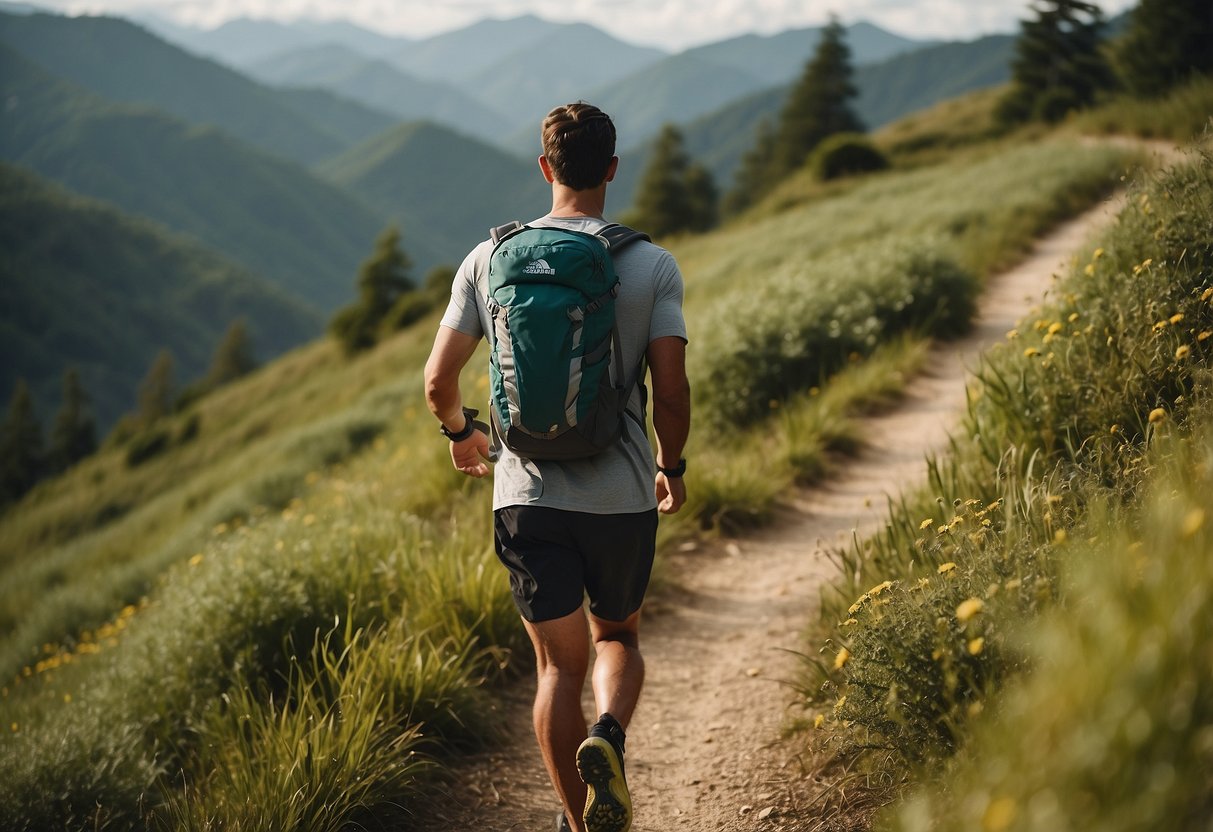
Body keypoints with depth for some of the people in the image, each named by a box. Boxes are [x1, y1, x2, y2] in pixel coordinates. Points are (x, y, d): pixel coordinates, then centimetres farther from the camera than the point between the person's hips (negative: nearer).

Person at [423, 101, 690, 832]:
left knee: (559, 665, 10)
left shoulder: (490, 259, 0)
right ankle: (608, 736, -9)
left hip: (528, 496, 1)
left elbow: (439, 379, 1)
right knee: (618, 639, 20)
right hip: (622, 495, -1)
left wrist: (462, 433, 22)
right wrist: (672, 468, 10)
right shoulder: (652, 266, -5)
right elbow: (672, 391, -9)